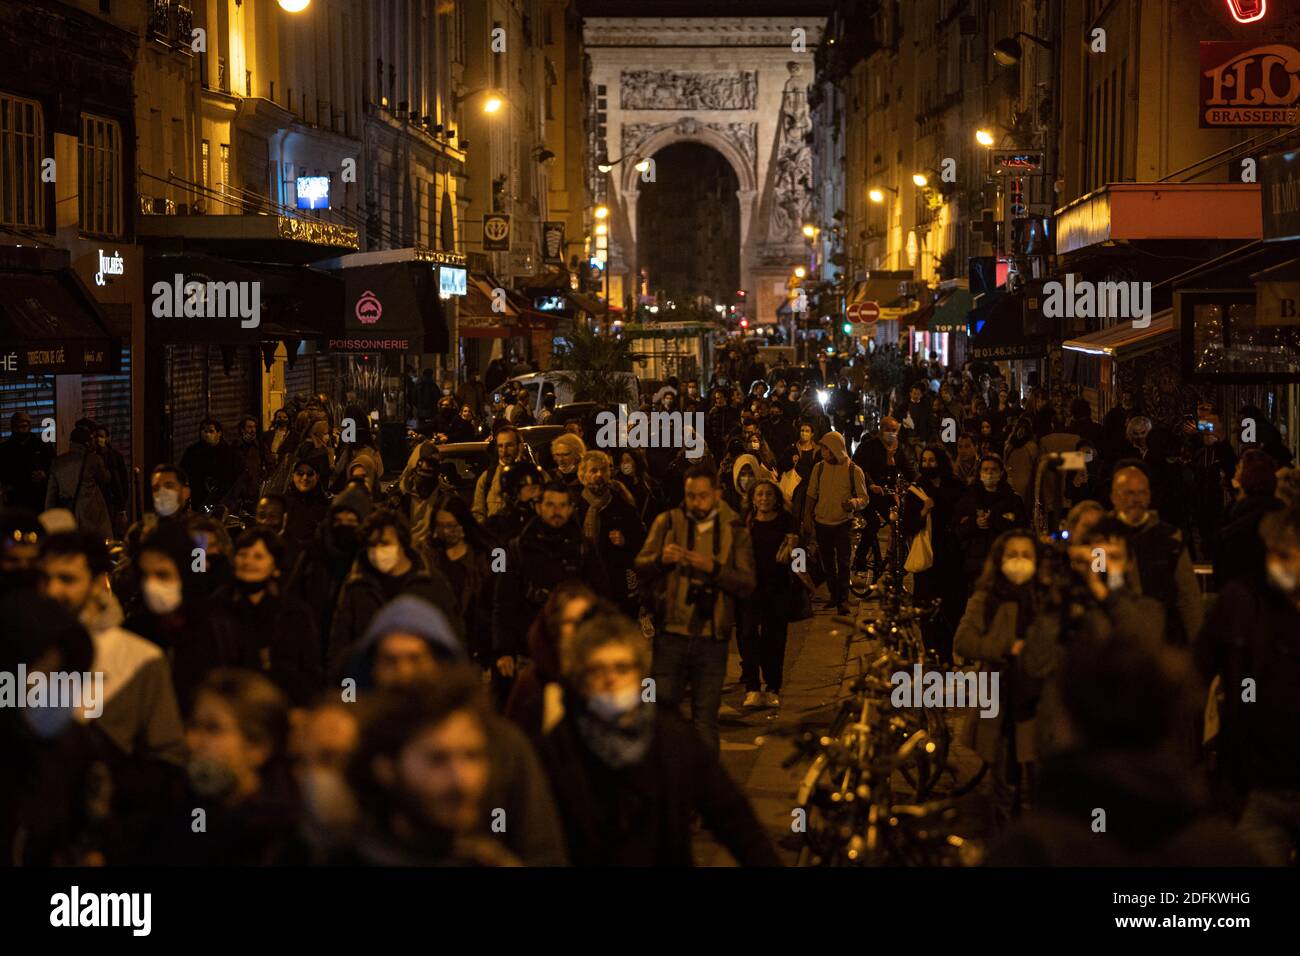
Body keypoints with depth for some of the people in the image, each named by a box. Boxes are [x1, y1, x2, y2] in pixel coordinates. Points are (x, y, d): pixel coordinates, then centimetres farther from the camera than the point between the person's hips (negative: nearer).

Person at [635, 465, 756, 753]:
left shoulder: (735, 532, 5)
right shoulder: (667, 522, 8)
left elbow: (747, 585, -4)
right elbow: (640, 568, -1)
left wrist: (713, 567, -20)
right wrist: (661, 559, -23)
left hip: (712, 637, -1)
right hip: (671, 633, 1)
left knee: (705, 718, 3)